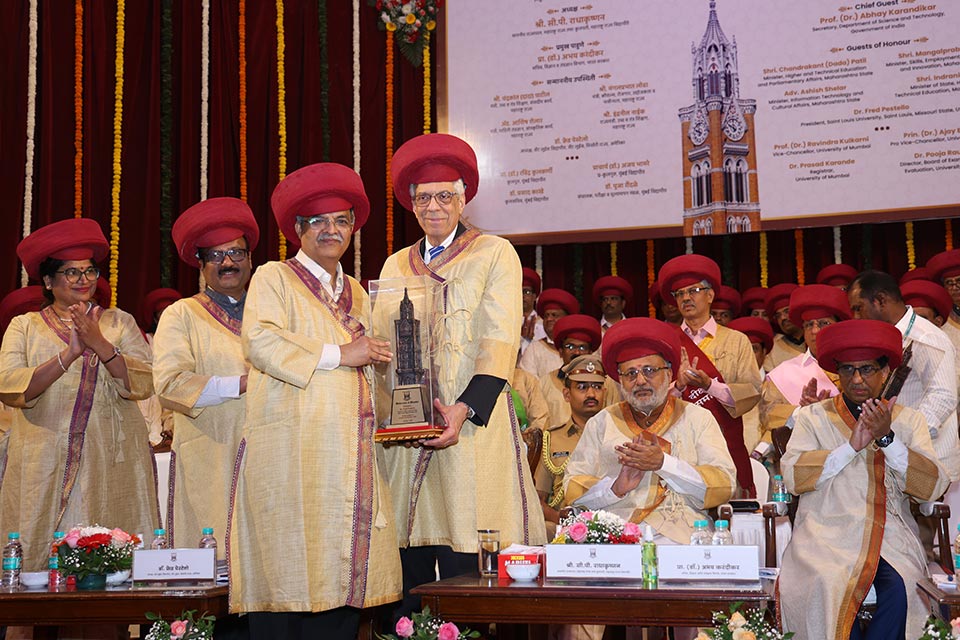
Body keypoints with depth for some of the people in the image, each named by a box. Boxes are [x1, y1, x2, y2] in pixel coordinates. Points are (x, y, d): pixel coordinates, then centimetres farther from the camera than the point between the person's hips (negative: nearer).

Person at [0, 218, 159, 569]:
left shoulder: (119, 322, 12)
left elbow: (144, 383, -1)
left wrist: (100, 344, -13)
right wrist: (69, 354, -14)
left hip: (112, 465, 0)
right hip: (43, 468, 0)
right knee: (37, 560, -4)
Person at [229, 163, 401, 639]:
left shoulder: (356, 293, 25)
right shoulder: (274, 278, 5)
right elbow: (260, 341, -11)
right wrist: (338, 354, -10)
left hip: (349, 452, 6)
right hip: (288, 451, -6)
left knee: (344, 568, 0)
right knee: (289, 570, -8)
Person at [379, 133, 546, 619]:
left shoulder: (494, 253, 6)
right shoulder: (396, 265, 20)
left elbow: (500, 339, -5)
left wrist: (465, 409, -18)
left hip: (471, 421, -4)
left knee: (463, 563, -9)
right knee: (408, 562, 0)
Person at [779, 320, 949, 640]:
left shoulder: (908, 420, 16)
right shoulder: (814, 416, 13)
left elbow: (933, 486, 1)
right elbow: (793, 477, -4)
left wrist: (887, 438, -10)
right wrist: (852, 446, -10)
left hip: (892, 536, 1)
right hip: (829, 533, -1)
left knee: (903, 588, -29)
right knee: (830, 587, -31)